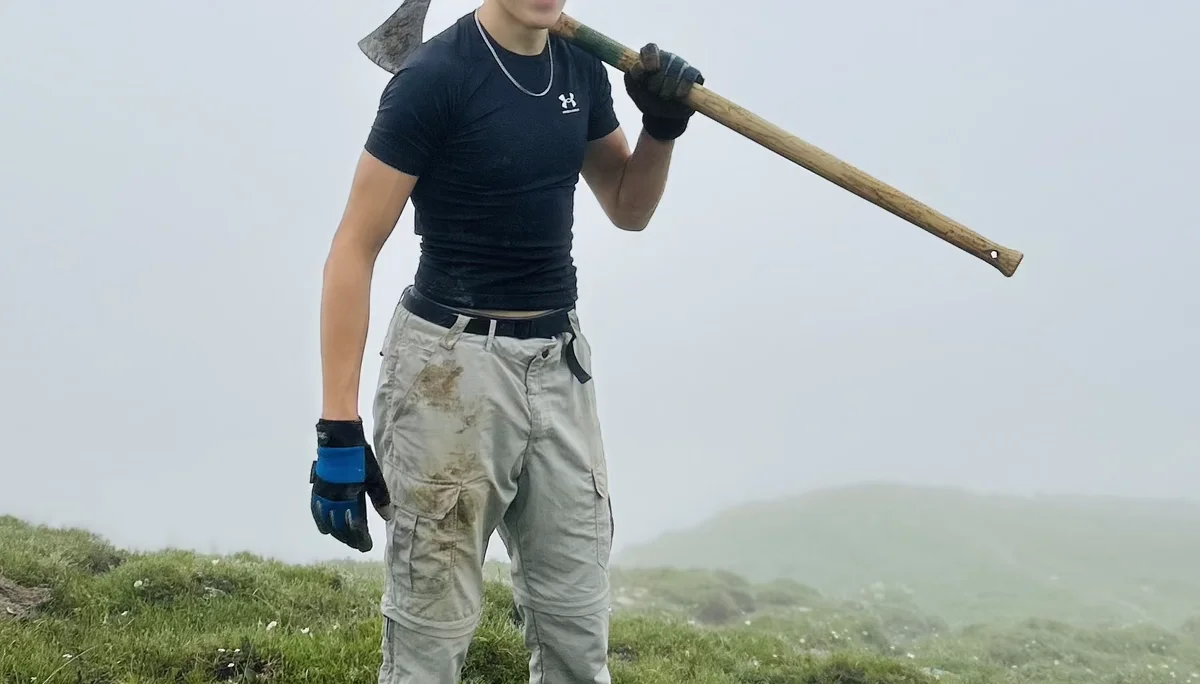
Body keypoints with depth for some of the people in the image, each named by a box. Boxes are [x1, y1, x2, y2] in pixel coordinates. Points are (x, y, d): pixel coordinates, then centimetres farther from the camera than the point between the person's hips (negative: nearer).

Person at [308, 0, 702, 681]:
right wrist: (340, 430, -17)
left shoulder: (583, 69, 6)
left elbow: (629, 208, 20)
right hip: (453, 367, -6)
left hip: (559, 364, 6)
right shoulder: (436, 76, -13)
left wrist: (664, 126, -2)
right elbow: (354, 250, -13)